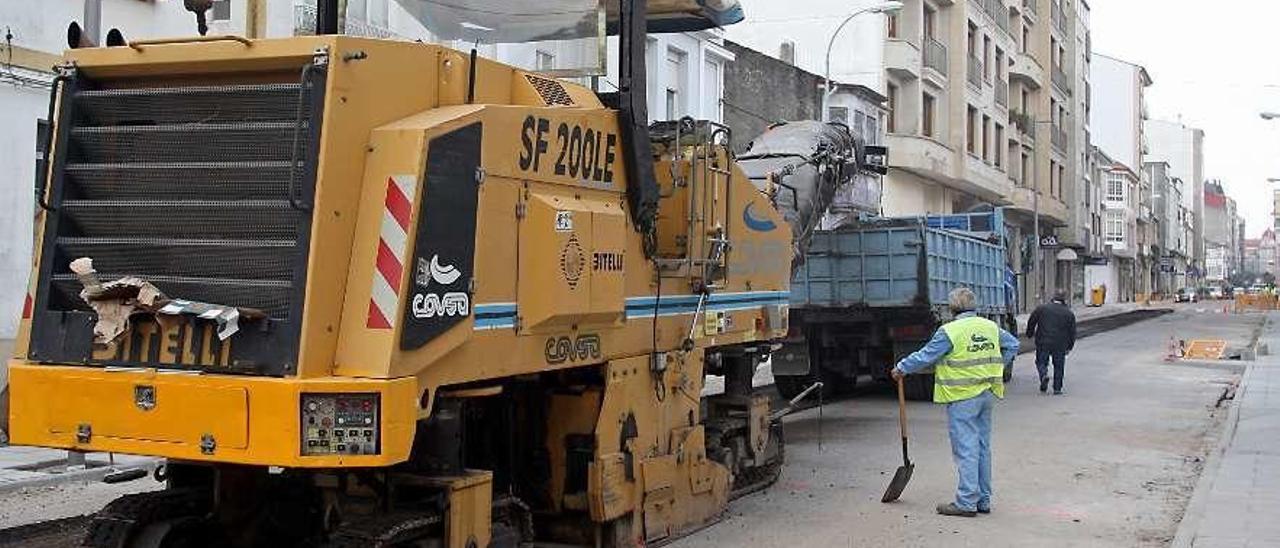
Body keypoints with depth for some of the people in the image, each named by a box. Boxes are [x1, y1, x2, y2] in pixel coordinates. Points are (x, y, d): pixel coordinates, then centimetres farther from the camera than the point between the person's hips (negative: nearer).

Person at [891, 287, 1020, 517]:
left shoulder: (949, 331, -13)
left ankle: (966, 503, -4)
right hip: (987, 394, 7)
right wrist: (998, 367, 27)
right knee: (983, 447, 13)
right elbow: (1013, 345, 21)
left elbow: (925, 356, -10)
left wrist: (901, 368, 4)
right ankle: (983, 500, 20)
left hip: (963, 397, -7)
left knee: (966, 448, -5)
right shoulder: (991, 327, 8)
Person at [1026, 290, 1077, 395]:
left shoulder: (1041, 308, 2)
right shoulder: (1069, 314, 4)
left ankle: (1044, 375, -16)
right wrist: (1069, 347, 15)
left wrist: (1030, 334, 23)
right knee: (1059, 366, 11)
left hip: (1043, 343, 0)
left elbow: (1031, 322, 6)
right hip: (1060, 345, 1)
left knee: (1041, 362, 13)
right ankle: (1057, 389, 10)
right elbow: (1072, 332, 6)